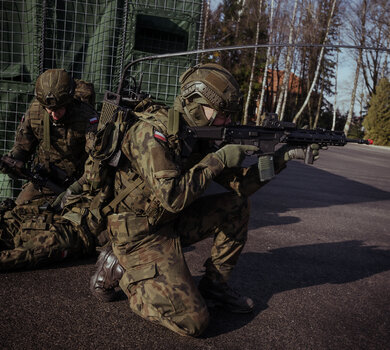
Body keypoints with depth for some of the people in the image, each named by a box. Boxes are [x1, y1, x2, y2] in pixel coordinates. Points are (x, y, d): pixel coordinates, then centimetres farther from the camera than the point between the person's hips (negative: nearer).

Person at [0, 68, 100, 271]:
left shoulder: (87, 117, -28)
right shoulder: (34, 112, -13)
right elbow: (22, 146, 3)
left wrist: (73, 191, -41)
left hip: (78, 180, -4)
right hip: (45, 179, 4)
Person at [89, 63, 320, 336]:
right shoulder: (151, 132, -23)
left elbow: (239, 184, 3)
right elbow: (173, 197, -33)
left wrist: (275, 161, -10)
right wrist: (218, 159, -25)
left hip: (172, 222, 8)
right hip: (140, 235, -8)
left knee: (237, 205, 1)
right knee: (193, 322, -13)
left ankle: (214, 286, 11)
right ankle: (119, 269, 3)